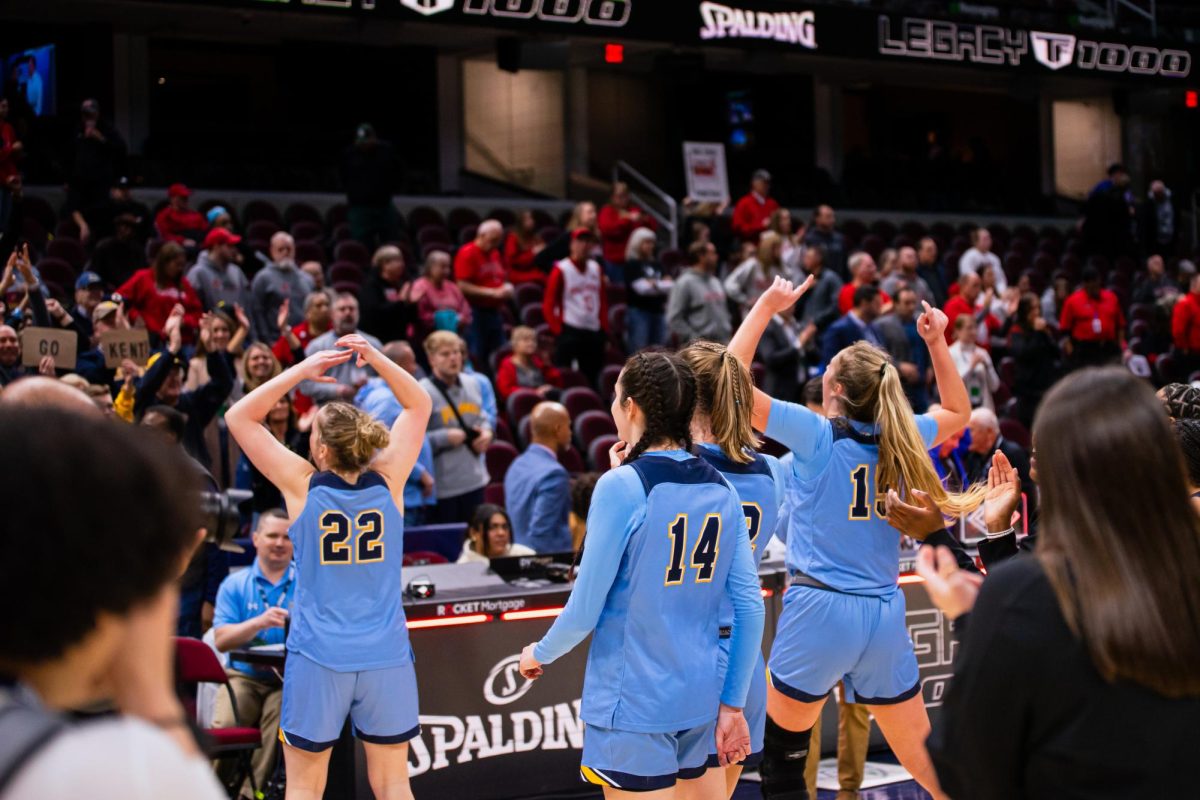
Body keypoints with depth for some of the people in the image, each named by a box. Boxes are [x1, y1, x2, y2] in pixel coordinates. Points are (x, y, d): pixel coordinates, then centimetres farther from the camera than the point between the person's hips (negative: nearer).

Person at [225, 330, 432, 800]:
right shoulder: (388, 480, -2)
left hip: (318, 658, -2)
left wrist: (301, 371, -4)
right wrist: (376, 359, 0)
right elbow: (419, 406, 11)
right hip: (386, 657, 2)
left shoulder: (303, 485, -7)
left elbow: (239, 417, 1)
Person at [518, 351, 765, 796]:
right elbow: (749, 606, 3)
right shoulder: (720, 489, 3)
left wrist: (541, 653, 8)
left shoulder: (622, 486, -14)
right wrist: (733, 705, 10)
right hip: (700, 699, 6)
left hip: (634, 705, -6)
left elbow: (585, 610, -11)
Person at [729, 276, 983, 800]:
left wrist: (766, 307, -5)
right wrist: (937, 342, 19)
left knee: (781, 753, 10)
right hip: (886, 618, 5)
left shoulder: (817, 435, -9)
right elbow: (958, 412, 26)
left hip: (820, 610, -5)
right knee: (924, 757, 13)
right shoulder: (899, 438, 5)